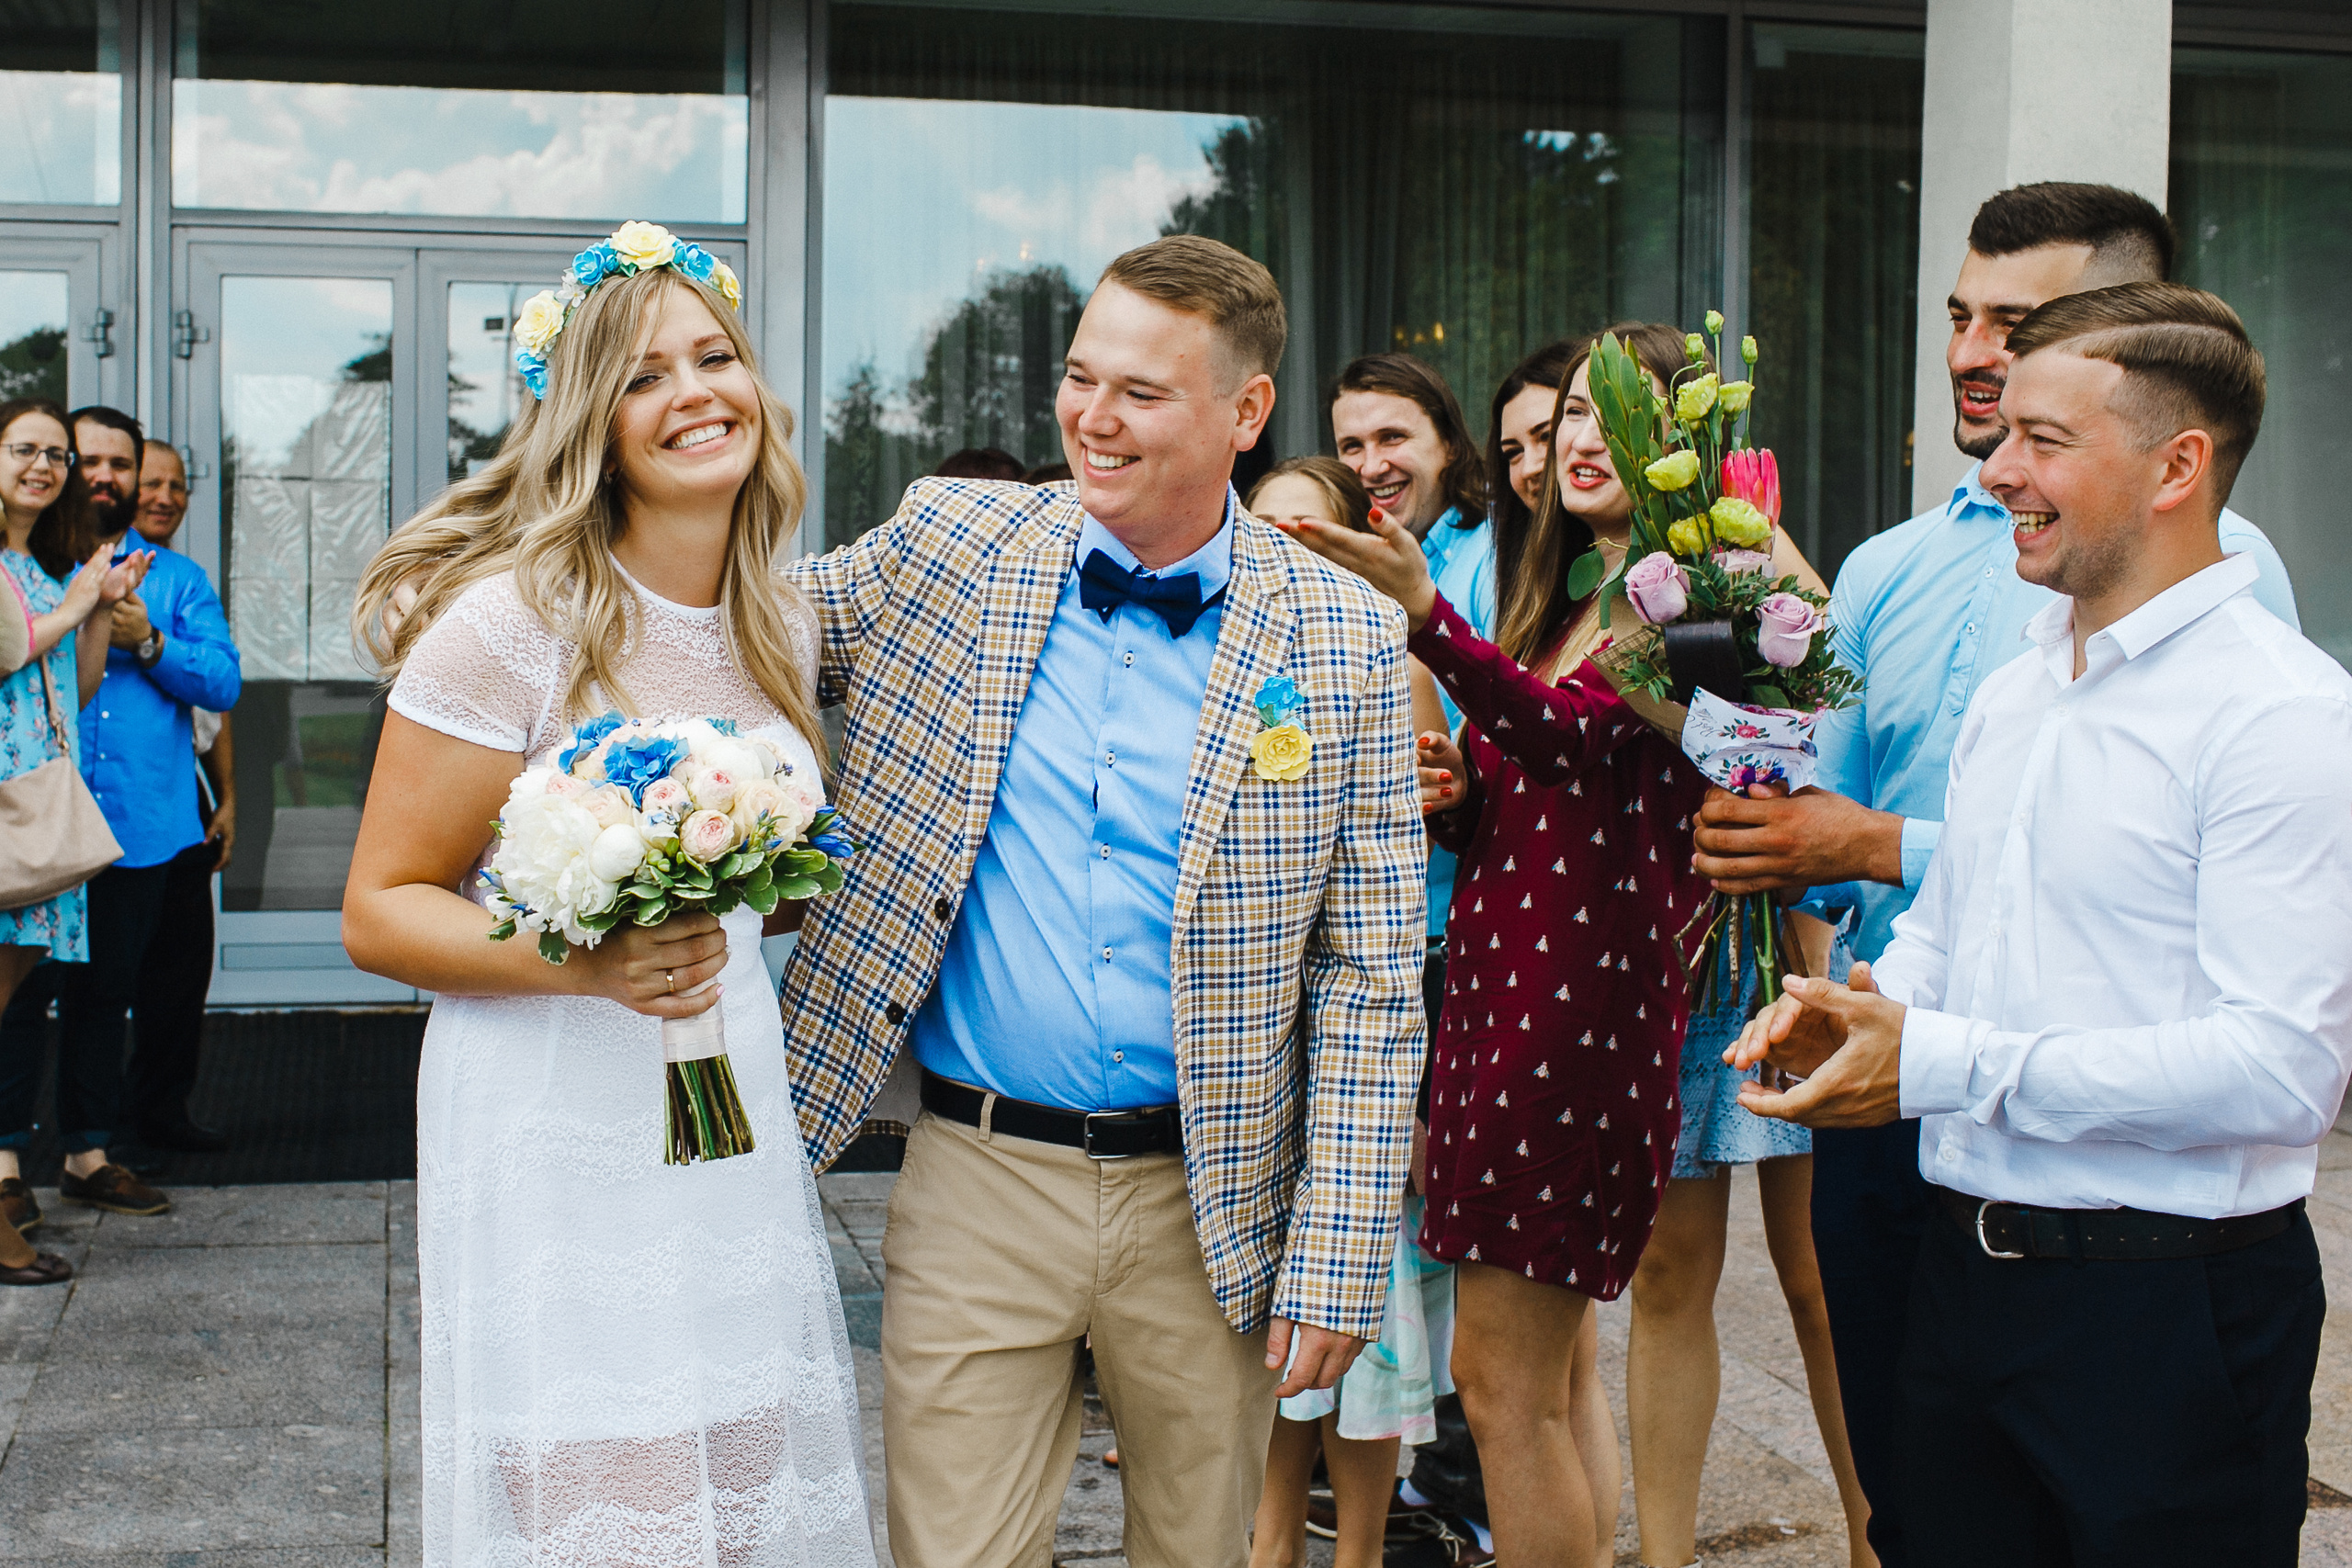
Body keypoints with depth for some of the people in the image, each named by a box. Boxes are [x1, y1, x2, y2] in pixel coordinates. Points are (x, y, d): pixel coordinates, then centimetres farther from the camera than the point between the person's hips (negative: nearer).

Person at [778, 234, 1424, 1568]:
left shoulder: (1344, 643, -4)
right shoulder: (949, 545, 1)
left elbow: (1370, 977, -4)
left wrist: (1339, 1262, -7)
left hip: (1209, 1204, 0)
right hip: (978, 1174, 1)